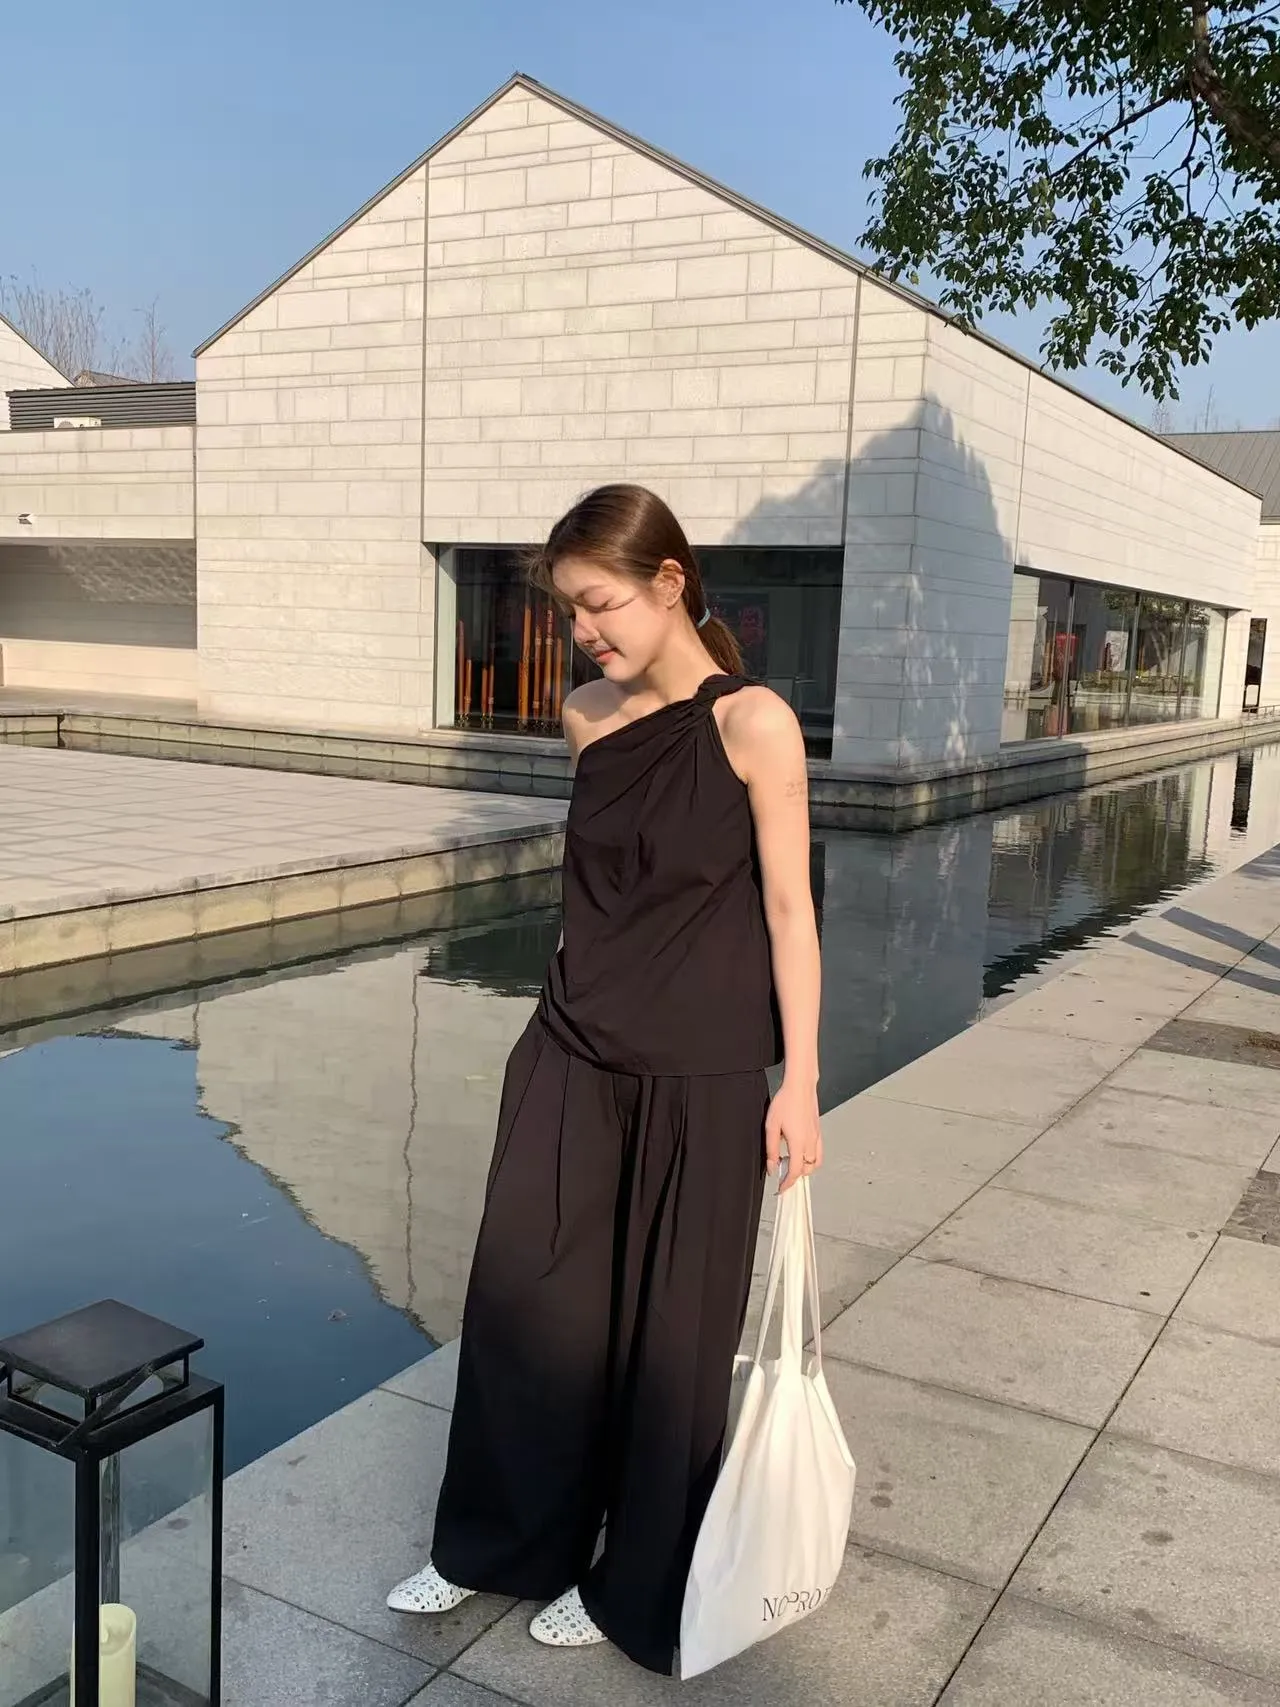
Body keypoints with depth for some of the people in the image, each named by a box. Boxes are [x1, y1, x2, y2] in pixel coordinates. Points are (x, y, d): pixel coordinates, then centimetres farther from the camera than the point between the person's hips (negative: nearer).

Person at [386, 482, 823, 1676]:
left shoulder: (753, 724, -12)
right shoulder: (589, 719, 4)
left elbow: (788, 909, -10)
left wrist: (799, 1082, -11)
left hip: (699, 1079, -5)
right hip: (572, 1058, 5)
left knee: (670, 1327, 10)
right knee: (520, 1301, 13)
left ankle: (636, 1587, 31)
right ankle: (494, 1542, 36)